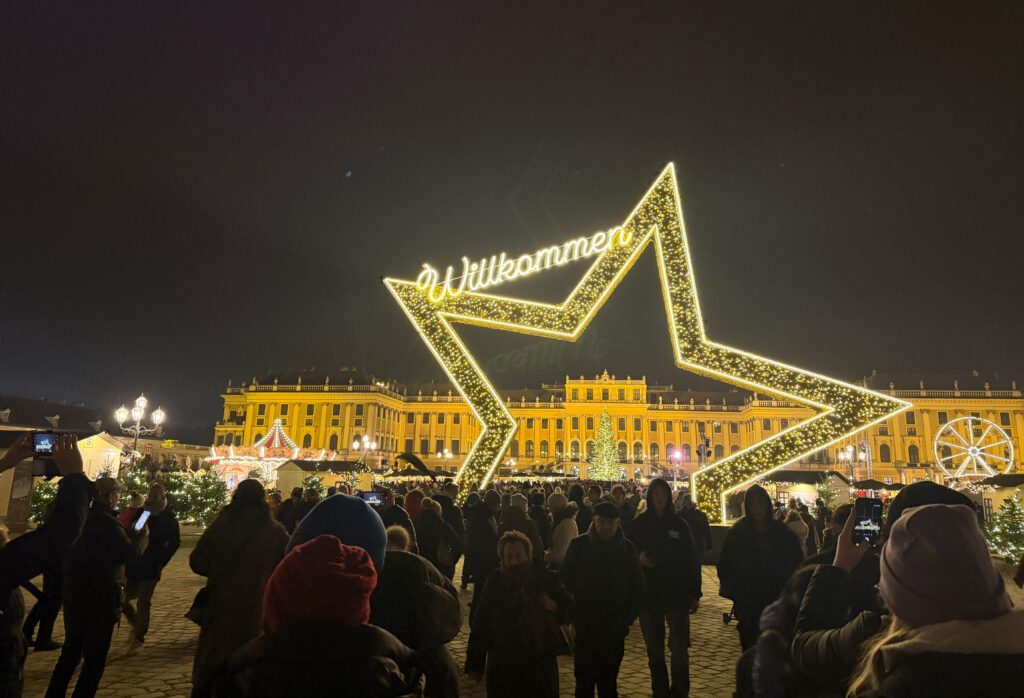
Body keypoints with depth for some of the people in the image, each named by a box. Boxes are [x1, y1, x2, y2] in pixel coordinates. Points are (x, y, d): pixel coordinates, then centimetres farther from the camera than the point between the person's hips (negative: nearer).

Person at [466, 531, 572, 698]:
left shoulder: (547, 579, -4)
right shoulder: (494, 582, -4)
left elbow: (568, 612, 5)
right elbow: (481, 624, 0)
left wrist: (554, 607, -17)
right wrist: (474, 663, 0)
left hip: (540, 664, 0)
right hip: (502, 664, 0)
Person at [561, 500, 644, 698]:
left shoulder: (627, 548, 3)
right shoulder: (579, 545, -4)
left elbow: (636, 585, 12)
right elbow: (565, 580, 1)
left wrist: (630, 615, 5)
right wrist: (569, 613, -4)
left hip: (615, 624, 2)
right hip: (585, 622, -2)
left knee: (609, 678, 9)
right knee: (585, 676, 1)